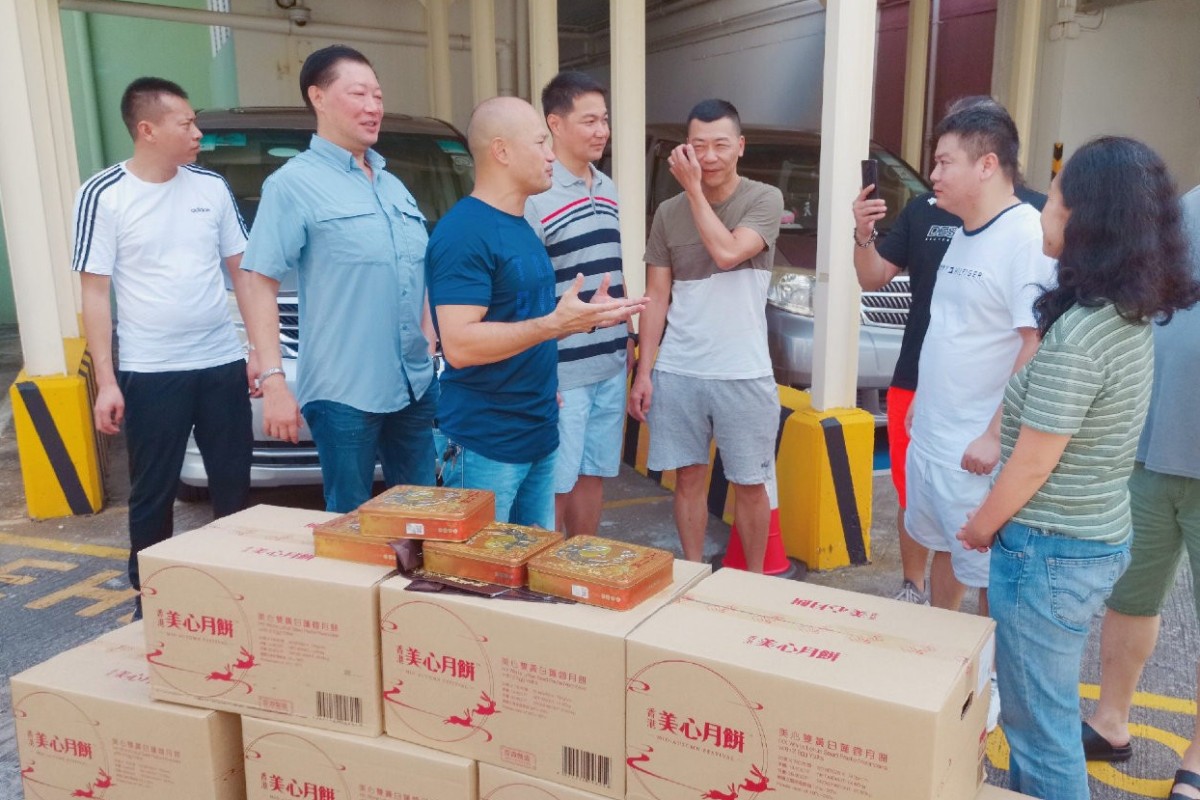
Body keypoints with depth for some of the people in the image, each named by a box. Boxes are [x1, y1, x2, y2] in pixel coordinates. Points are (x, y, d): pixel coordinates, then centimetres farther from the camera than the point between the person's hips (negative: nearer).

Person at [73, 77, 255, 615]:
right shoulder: (104, 196, -6)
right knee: (152, 493, 7)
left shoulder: (212, 187, 4)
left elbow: (242, 271, 10)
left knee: (233, 483, 11)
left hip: (222, 363, 3)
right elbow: (94, 293, -6)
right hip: (150, 373, -3)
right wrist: (105, 380, -11)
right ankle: (150, 600, 23)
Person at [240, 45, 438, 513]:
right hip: (345, 392, -6)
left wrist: (430, 342, 14)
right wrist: (273, 380, -18)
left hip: (416, 384, 7)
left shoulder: (393, 186, 14)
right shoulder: (294, 184, -7)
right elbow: (260, 284, -11)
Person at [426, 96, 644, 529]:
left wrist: (583, 316, 9)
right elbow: (460, 345, -25)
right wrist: (555, 323, -27)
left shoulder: (521, 227, 13)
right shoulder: (463, 232, -17)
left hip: (538, 436, 9)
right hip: (485, 446, -9)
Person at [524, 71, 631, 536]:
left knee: (593, 475, 17)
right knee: (555, 484, 3)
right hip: (561, 372, -7)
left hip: (610, 366, 7)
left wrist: (627, 338, 17)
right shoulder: (534, 195, -14)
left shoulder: (607, 188, 11)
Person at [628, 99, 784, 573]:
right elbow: (657, 296, 5)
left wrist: (694, 189, -13)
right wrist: (644, 371, 1)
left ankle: (753, 580, 27)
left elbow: (727, 253, -22)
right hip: (677, 372, 3)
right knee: (688, 477, 12)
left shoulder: (764, 199, -4)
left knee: (749, 485, 9)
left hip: (743, 374, -2)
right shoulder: (668, 212, 4)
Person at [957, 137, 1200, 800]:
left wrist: (981, 525, -1)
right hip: (1099, 539, 9)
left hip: (1049, 550, -9)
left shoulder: (1079, 332, -24)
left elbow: (1033, 466, -18)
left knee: (1041, 726, 7)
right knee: (1040, 710, 25)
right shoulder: (1130, 316, 4)